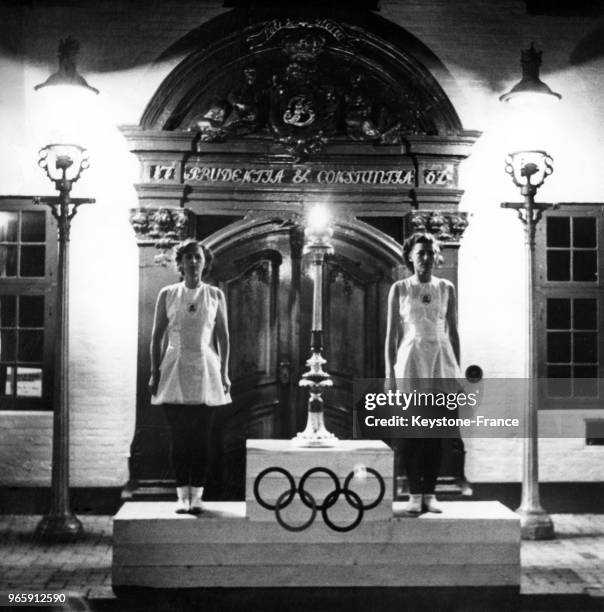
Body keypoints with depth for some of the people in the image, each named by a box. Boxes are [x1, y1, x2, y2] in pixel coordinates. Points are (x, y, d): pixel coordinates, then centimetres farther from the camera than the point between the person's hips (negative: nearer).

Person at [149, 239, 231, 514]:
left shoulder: (215, 295, 5)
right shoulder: (167, 294, 4)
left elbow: (223, 336, 7)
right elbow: (156, 336, 5)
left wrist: (224, 373, 1)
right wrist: (154, 373, 0)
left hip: (205, 370, 0)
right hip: (175, 369, 0)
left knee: (202, 437, 0)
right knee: (178, 437, 0)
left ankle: (197, 494, 9)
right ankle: (182, 494, 8)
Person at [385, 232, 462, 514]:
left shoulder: (446, 288, 7)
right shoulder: (399, 289, 3)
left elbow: (453, 332, 9)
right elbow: (392, 333, 2)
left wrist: (457, 370, 5)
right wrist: (389, 371, -4)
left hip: (441, 360, 2)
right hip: (411, 359, -2)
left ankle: (430, 493, 8)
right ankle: (415, 494, 3)